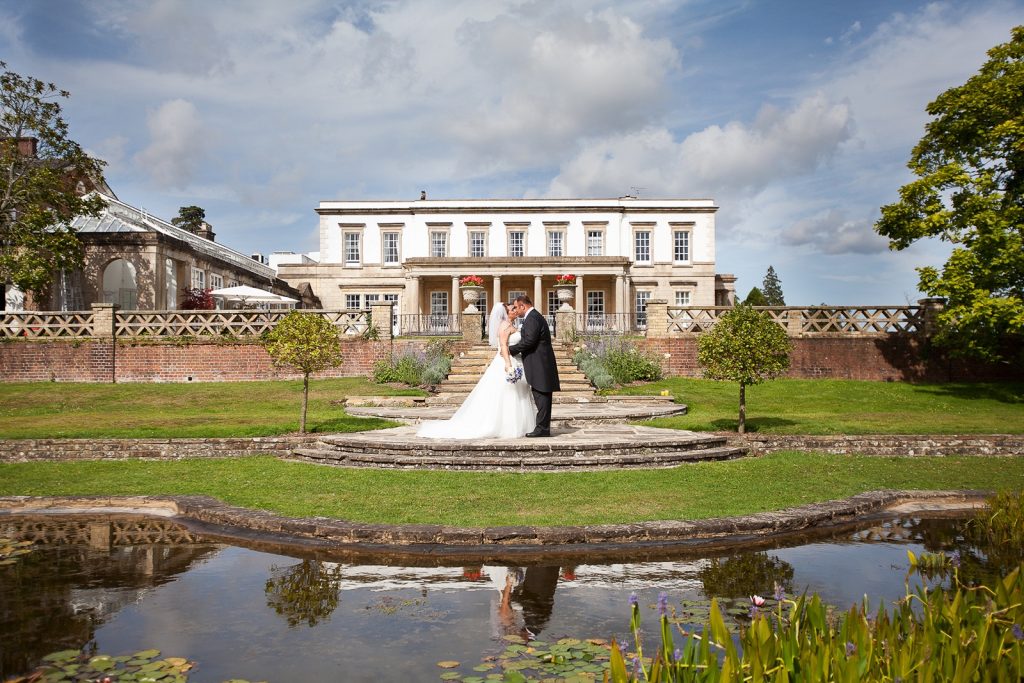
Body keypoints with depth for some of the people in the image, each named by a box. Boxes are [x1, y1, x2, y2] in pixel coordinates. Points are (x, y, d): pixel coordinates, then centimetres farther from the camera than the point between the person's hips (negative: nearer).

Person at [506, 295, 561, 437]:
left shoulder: (532, 318, -13)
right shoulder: (535, 316, 20)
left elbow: (529, 340, -21)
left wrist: (511, 349, -13)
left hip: (539, 364, -11)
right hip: (541, 363, 11)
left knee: (541, 396, -8)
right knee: (542, 397, 12)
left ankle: (542, 429, -6)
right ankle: (543, 428, 17)